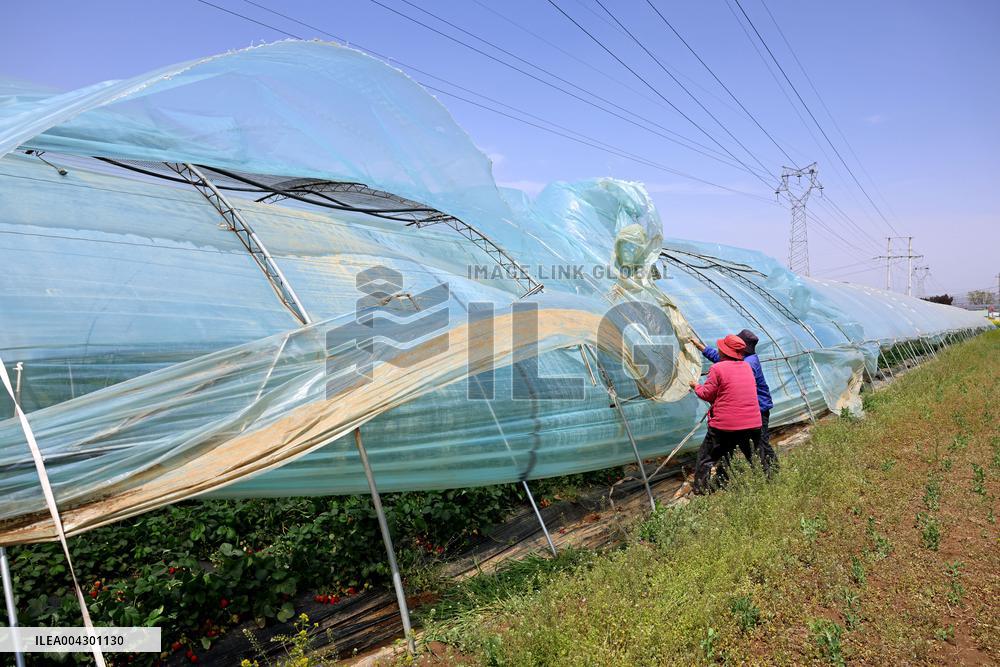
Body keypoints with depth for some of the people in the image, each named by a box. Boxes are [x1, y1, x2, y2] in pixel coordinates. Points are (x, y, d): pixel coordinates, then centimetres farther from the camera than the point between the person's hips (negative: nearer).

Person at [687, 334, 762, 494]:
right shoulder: (747, 367, 8)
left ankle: (701, 491, 2)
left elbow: (707, 394, -8)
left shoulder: (717, 368, -12)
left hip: (725, 425, -6)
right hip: (752, 424, 6)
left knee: (706, 459, 6)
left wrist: (696, 386, 14)